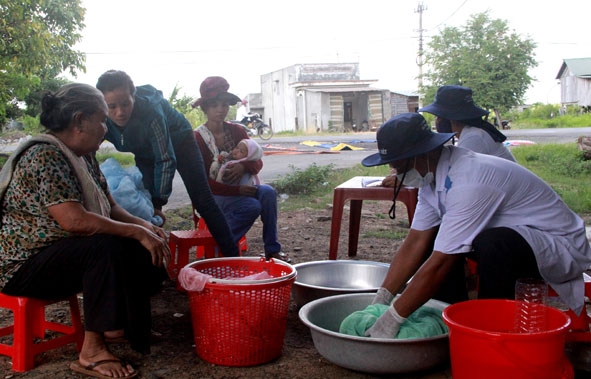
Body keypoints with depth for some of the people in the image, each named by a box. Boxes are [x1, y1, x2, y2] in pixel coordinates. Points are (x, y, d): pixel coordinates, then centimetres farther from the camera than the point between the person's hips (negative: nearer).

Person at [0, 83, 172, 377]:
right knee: (108, 248, -32)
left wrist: (144, 225, -8)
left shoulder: (84, 156, 7)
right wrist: (137, 232, -27)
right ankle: (91, 352, -24)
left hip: (66, 252, 9)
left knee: (145, 251, -2)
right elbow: (74, 220, -33)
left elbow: (109, 206, 10)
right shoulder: (44, 155, -23)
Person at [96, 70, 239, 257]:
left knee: (202, 200, -9)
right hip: (145, 152, 5)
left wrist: (158, 202, -31)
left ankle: (232, 256, -7)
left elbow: (166, 159, -33)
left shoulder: (150, 110, -40)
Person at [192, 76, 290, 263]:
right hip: (213, 195, -4)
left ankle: (272, 249, -17)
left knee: (268, 192, -26)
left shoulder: (236, 130, 5)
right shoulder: (197, 138, -10)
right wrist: (237, 190, -24)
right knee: (252, 206, -31)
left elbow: (257, 162, 2)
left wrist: (244, 166, -23)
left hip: (242, 187, 5)